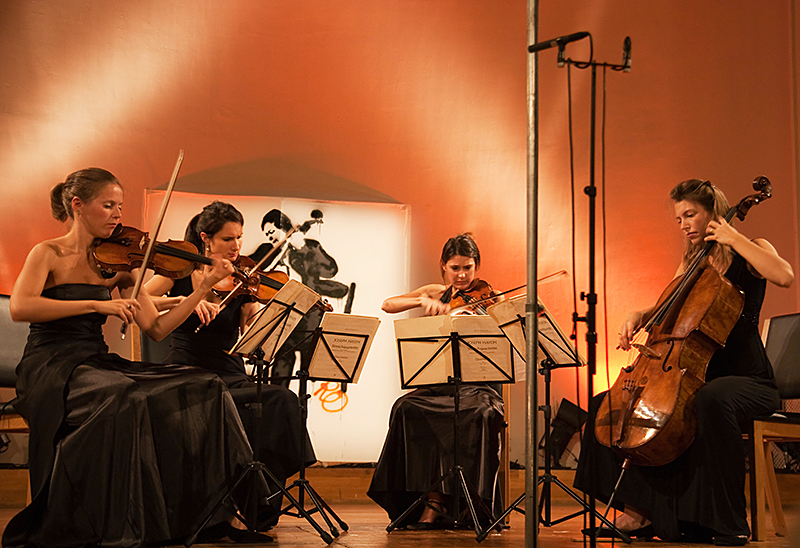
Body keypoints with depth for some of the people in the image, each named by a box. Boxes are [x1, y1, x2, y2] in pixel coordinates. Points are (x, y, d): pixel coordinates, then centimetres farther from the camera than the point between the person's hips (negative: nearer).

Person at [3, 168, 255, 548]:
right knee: (125, 398, -37)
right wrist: (97, 304, -24)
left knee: (205, 388, -14)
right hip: (51, 367, -5)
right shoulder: (49, 254, 0)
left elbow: (156, 328, 7)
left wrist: (206, 287, -1)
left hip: (98, 364, 5)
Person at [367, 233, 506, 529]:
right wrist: (423, 300, -14)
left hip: (477, 387, -2)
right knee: (406, 408, -29)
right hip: (438, 386, 2)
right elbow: (387, 305, 2)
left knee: (479, 414, -36)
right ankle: (432, 502, -26)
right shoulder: (437, 294, 14)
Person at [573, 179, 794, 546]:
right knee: (606, 404, -3)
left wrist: (734, 238, -17)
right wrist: (640, 315, 0)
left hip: (747, 380, -7)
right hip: (695, 375, 7)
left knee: (711, 400, -43)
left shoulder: (750, 252, -1)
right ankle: (641, 508, -7)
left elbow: (784, 276, -23)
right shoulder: (691, 262, 17)